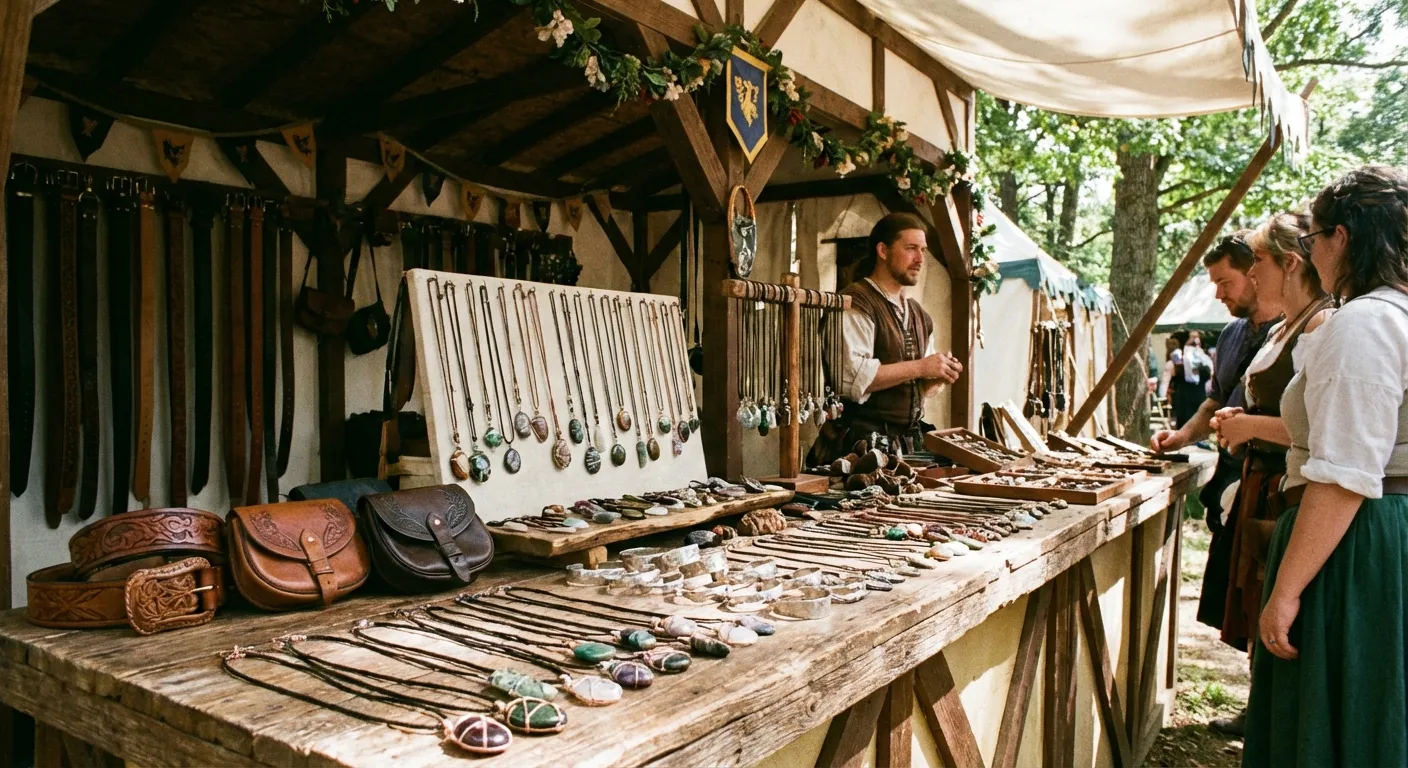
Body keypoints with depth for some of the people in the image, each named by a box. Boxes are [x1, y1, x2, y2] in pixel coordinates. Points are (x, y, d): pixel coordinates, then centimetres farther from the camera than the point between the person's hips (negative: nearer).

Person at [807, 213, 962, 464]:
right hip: (863, 443, -7)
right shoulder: (855, 304, -10)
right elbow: (852, 377, -24)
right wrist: (919, 367, -17)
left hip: (909, 441, 8)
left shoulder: (918, 315, 16)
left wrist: (939, 376, 1)